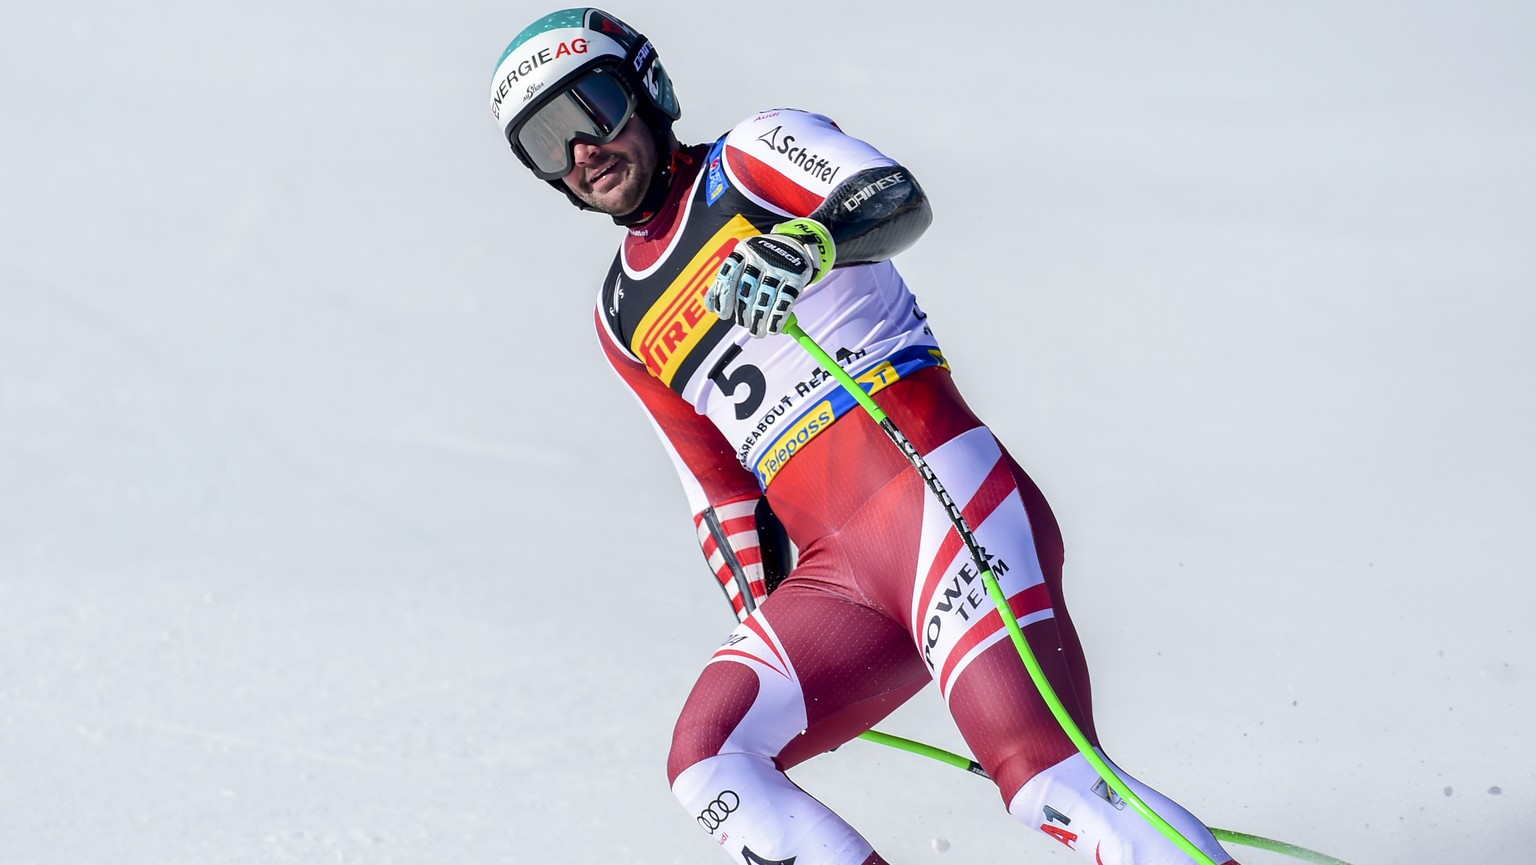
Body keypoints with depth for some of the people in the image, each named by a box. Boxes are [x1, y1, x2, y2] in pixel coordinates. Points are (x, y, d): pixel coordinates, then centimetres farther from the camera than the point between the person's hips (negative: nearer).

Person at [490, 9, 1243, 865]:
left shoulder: (751, 156, 8)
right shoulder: (624, 319, 26)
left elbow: (899, 199, -13)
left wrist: (805, 242, -34)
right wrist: (760, 629, 18)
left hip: (926, 484, -7)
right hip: (830, 573, 7)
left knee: (1042, 775, -25)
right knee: (706, 760, -15)